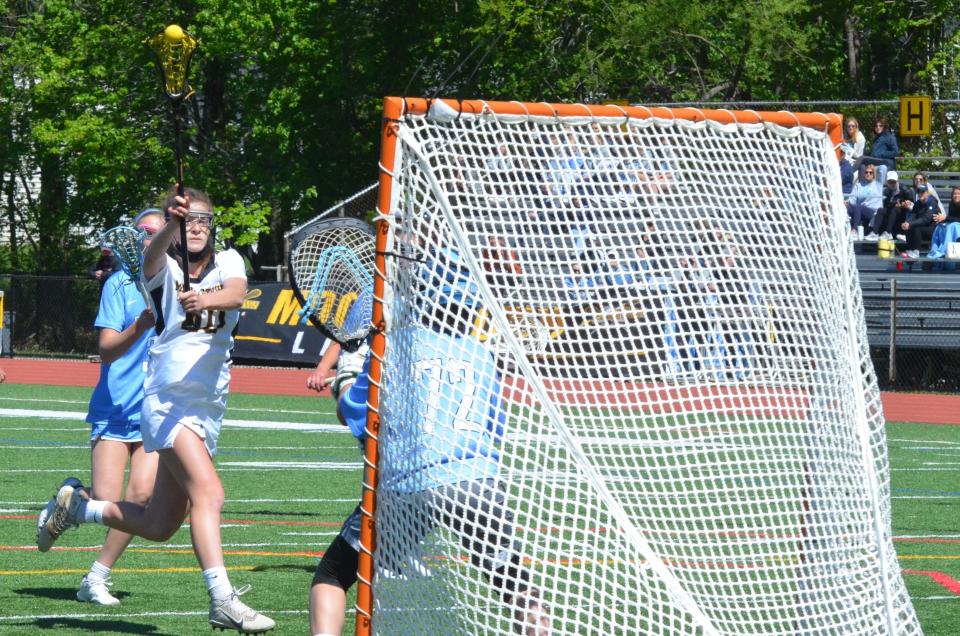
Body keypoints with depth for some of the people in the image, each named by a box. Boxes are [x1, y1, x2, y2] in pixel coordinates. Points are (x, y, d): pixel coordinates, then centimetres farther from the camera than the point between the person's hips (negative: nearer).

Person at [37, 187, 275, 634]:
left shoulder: (228, 262, 4)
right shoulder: (165, 267, -4)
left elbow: (236, 294, -18)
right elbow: (153, 256, -29)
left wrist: (207, 299, -41)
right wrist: (171, 226, -50)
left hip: (209, 409, 5)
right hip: (168, 402, -5)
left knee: (158, 526, 12)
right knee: (208, 493, -26)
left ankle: (78, 506, 33)